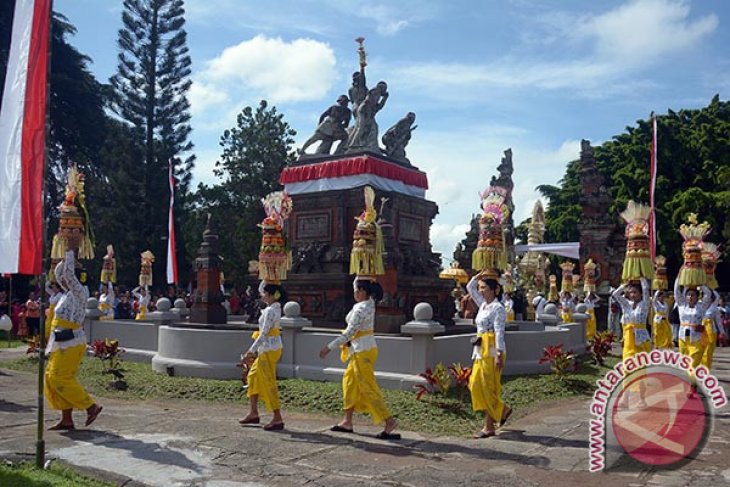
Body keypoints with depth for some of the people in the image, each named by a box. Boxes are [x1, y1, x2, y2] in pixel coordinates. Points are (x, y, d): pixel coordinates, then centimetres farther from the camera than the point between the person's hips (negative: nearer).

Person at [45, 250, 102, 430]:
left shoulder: (79, 293, -12)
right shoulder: (69, 292, 14)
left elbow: (69, 273, -24)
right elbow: (58, 273, 27)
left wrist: (70, 254, -16)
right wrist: (65, 258, 16)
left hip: (71, 343, -10)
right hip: (63, 343, 10)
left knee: (60, 379, -9)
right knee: (52, 378, 9)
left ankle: (91, 406, -2)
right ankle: (67, 419, 12)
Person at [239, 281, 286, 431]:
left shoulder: (270, 311, -19)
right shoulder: (275, 308, 11)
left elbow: (264, 334, -22)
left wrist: (251, 351, -20)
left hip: (269, 350, -10)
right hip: (267, 349, 10)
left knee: (268, 383, -4)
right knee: (253, 376, 17)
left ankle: (278, 419, 1)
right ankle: (253, 413, 24)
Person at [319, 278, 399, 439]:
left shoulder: (361, 309, -22)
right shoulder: (369, 303, 6)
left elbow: (349, 332, -22)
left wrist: (329, 347, -17)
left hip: (363, 351, -10)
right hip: (363, 349, 10)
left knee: (368, 388, -5)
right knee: (350, 381, 16)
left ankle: (389, 421, -3)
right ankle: (347, 422, 23)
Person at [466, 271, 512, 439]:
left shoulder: (497, 308, -12)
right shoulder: (483, 305, 13)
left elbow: (499, 333, -18)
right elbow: (470, 288, 24)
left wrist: (499, 355, -23)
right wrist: (478, 276, 12)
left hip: (492, 351, -9)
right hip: (481, 350, 9)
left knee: (488, 387, -3)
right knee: (476, 384, 9)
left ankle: (489, 427, 6)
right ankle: (502, 409, 26)